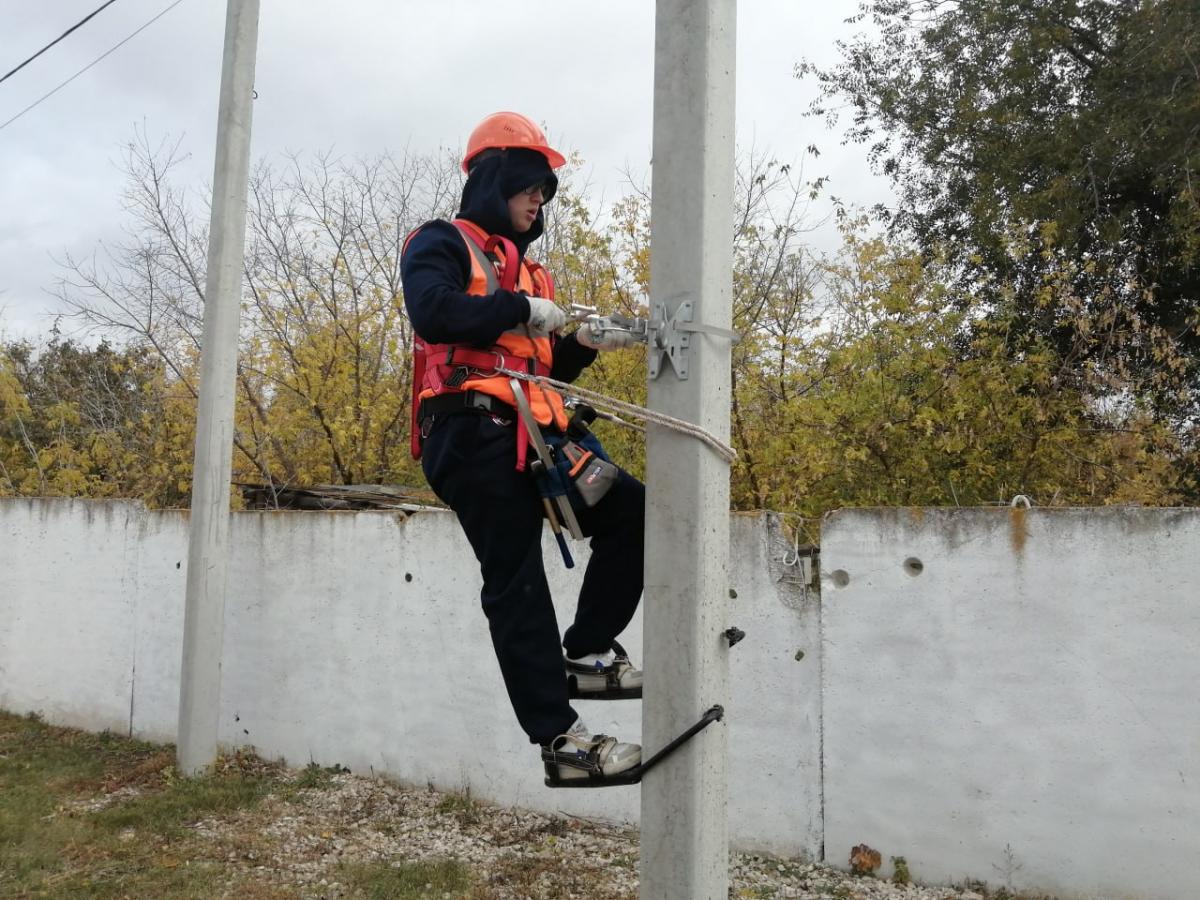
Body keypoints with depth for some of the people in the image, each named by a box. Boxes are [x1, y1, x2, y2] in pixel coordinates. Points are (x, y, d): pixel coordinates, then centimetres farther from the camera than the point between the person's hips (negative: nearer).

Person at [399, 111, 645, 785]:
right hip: (473, 434, -8)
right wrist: (521, 308, -12)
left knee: (633, 512, -2)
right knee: (517, 586, -9)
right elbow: (433, 312, -18)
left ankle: (586, 654, 5)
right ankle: (561, 741, -7)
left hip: (532, 438, 8)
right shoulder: (442, 243, 6)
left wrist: (584, 342, 8)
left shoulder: (529, 270, 29)